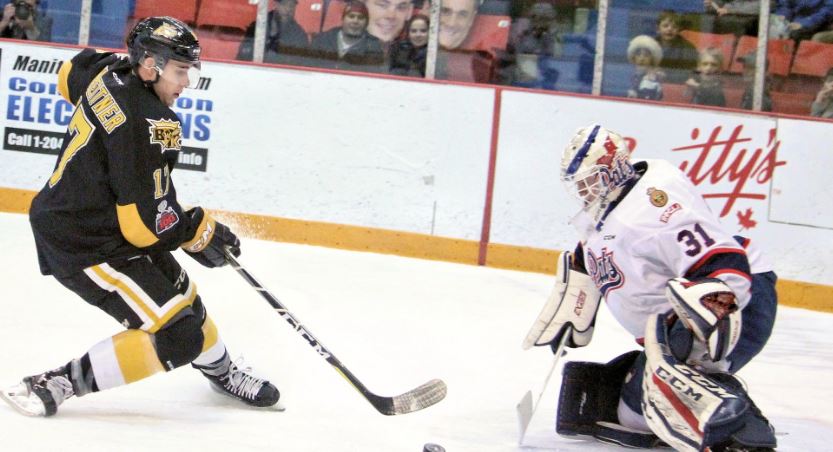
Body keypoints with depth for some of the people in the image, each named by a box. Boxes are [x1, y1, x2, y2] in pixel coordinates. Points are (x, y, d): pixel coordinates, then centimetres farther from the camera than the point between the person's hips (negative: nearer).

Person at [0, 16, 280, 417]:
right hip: (85, 246, -10)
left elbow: (70, 74, 25)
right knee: (177, 335, -12)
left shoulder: (109, 72, -2)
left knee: (180, 294, 24)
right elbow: (146, 221, -26)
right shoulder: (149, 125, -28)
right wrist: (198, 232, -7)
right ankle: (53, 386, -7)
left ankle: (221, 371, 50)